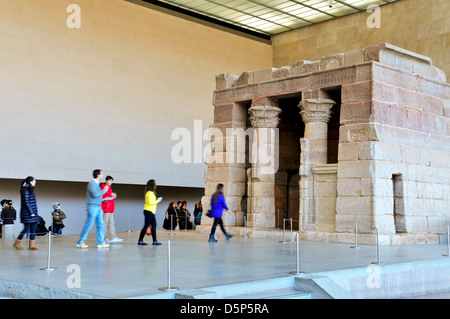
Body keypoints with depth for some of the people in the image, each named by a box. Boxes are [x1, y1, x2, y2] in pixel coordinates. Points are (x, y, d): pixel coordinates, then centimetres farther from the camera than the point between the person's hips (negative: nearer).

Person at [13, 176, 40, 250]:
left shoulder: (31, 190, 15)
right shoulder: (26, 191, -14)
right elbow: (26, 203, -18)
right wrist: (31, 213, -18)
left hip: (33, 213, 9)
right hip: (27, 213, -9)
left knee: (34, 229, 5)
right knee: (26, 229, -3)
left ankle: (32, 245, 7)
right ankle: (17, 243, 13)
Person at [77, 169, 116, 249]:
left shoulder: (97, 184, 17)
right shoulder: (92, 183, -11)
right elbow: (95, 194, -23)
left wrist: (103, 199, 15)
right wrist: (104, 190, -15)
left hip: (98, 207, 9)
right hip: (92, 207, -9)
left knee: (100, 225, 5)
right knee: (88, 225, -6)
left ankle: (100, 242, 6)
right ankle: (80, 242, 2)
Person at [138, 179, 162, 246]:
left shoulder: (151, 193, 16)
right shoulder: (150, 193, -14)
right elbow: (150, 202, -19)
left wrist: (157, 200, 11)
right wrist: (158, 201, -10)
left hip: (151, 212, 10)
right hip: (149, 211, -10)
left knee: (154, 226, 9)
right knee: (146, 225, -7)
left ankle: (155, 241, 11)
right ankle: (140, 240, -2)